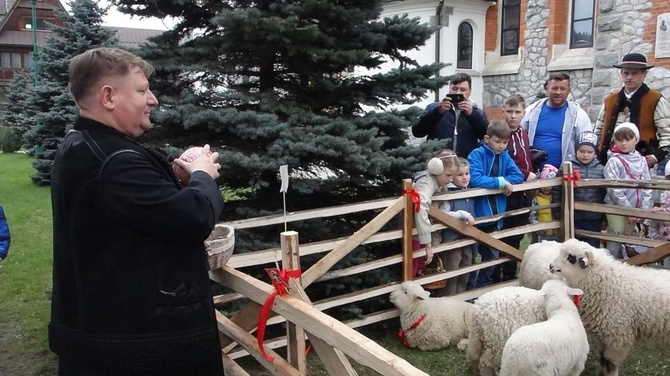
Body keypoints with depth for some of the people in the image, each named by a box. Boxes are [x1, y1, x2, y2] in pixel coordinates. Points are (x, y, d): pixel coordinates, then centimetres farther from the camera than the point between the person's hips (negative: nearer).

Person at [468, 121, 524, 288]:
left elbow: (518, 175, 1)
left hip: (495, 215, 6)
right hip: (477, 215, -6)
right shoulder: (477, 155, -13)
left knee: (491, 255, 16)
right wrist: (500, 181, -22)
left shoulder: (505, 156, 6)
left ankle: (482, 286, 34)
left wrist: (506, 182, -16)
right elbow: (475, 179, -26)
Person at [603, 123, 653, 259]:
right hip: (617, 208, -5)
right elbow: (614, 190, -15)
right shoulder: (614, 161, -10)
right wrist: (629, 210, -15)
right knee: (615, 244, -2)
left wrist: (644, 210, -4)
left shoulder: (642, 160, 6)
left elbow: (647, 187, 5)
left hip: (635, 210, 5)